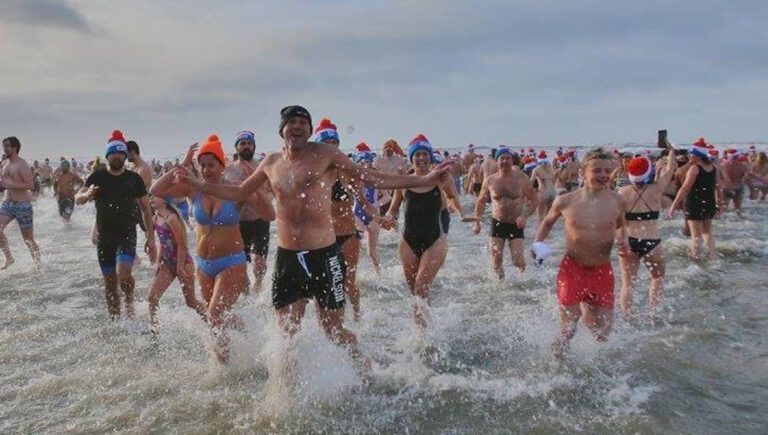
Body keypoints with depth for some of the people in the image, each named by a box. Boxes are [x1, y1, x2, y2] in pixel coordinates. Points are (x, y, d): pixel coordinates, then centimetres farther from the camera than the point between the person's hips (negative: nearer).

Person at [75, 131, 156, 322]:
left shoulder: (134, 179, 3)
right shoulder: (97, 177, 3)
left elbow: (146, 209, 5)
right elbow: (77, 199, -8)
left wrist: (151, 238, -1)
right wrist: (87, 195, -33)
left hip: (127, 235, -2)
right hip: (104, 237, 2)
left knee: (123, 273, -23)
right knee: (110, 284, 7)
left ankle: (130, 306, 5)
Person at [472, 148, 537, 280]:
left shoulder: (522, 178, -7)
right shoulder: (490, 180, -2)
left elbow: (534, 201, -2)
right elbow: (481, 201, 12)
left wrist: (525, 216, -19)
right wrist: (477, 221, 3)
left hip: (516, 225, -1)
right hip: (497, 224, 1)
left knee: (518, 262, -6)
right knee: (496, 262, -1)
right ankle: (501, 282, 32)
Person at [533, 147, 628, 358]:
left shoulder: (616, 202, -4)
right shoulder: (565, 202, -8)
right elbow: (548, 222, 11)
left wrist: (623, 240, -5)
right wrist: (538, 243, -5)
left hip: (602, 271, 3)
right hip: (573, 268, -2)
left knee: (603, 331, 10)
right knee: (568, 328, -3)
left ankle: (587, 309, 45)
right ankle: (556, 360, 28)